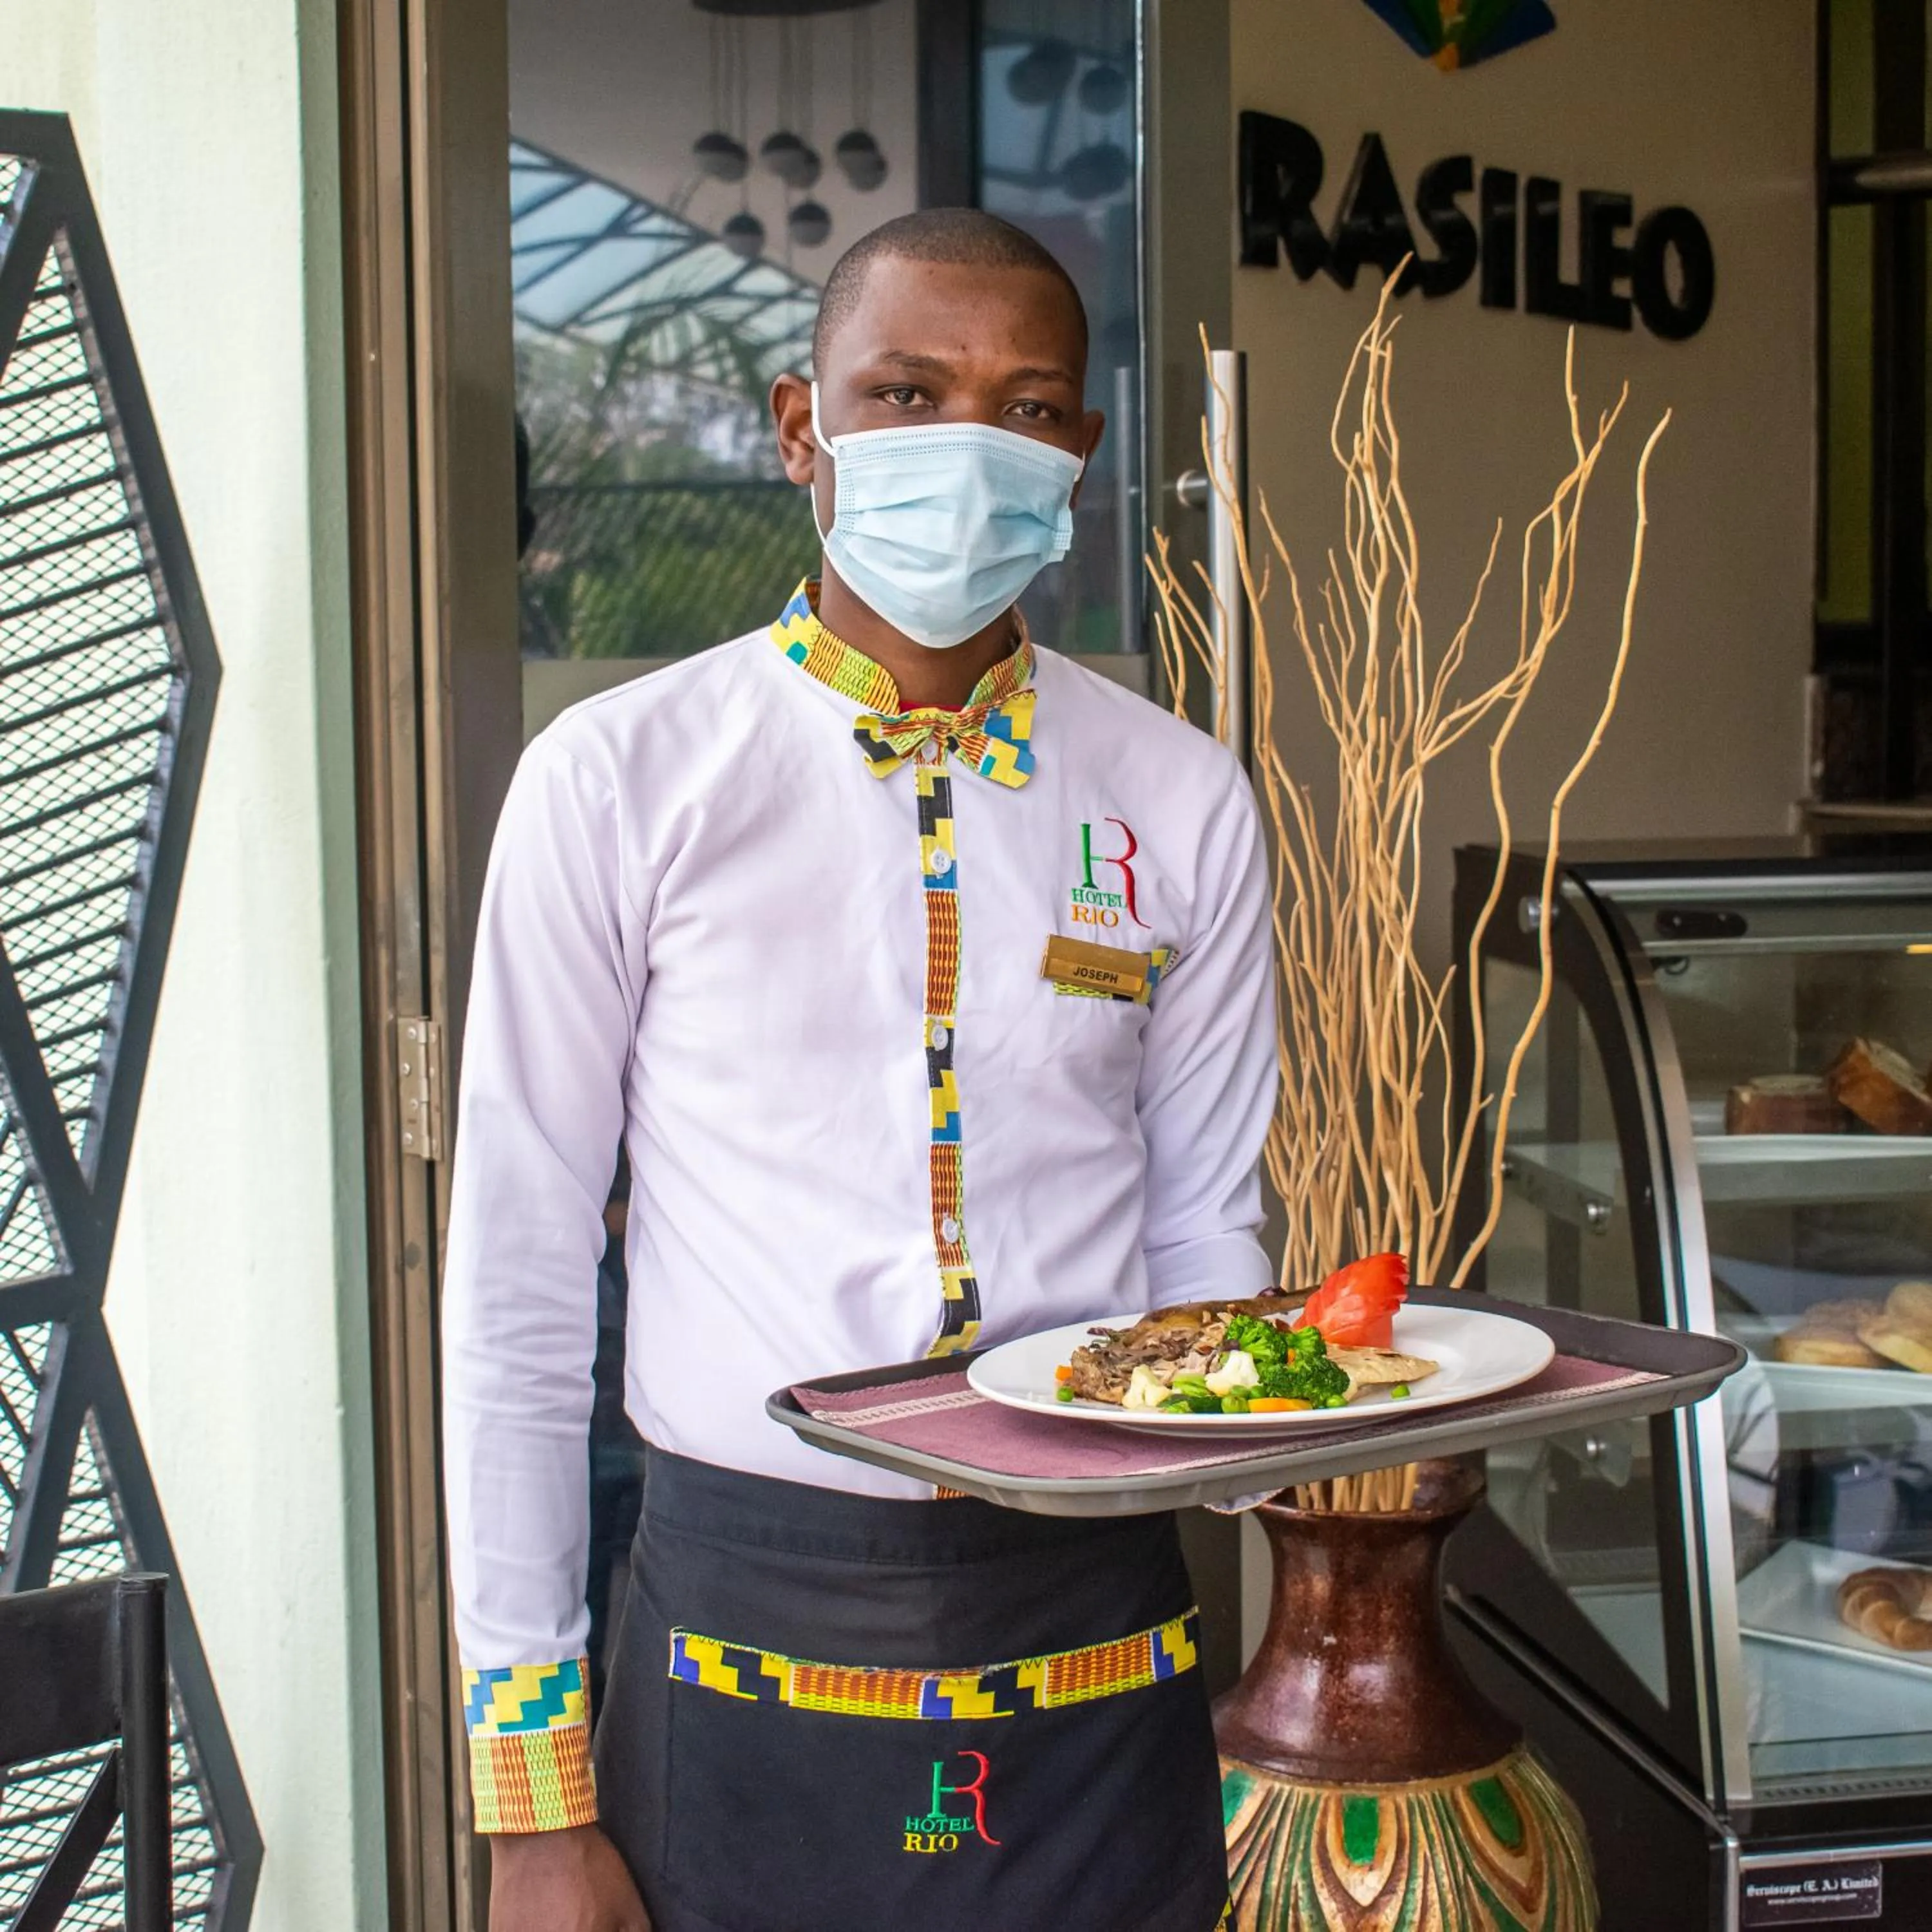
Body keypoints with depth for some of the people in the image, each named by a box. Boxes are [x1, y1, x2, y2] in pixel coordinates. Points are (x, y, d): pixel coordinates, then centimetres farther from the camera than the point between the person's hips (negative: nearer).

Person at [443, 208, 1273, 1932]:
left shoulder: (1180, 802, 2)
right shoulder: (620, 780, -5)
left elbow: (1204, 1242, 10)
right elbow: (517, 1297, -3)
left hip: (1099, 1641, 2)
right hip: (748, 1625, -2)